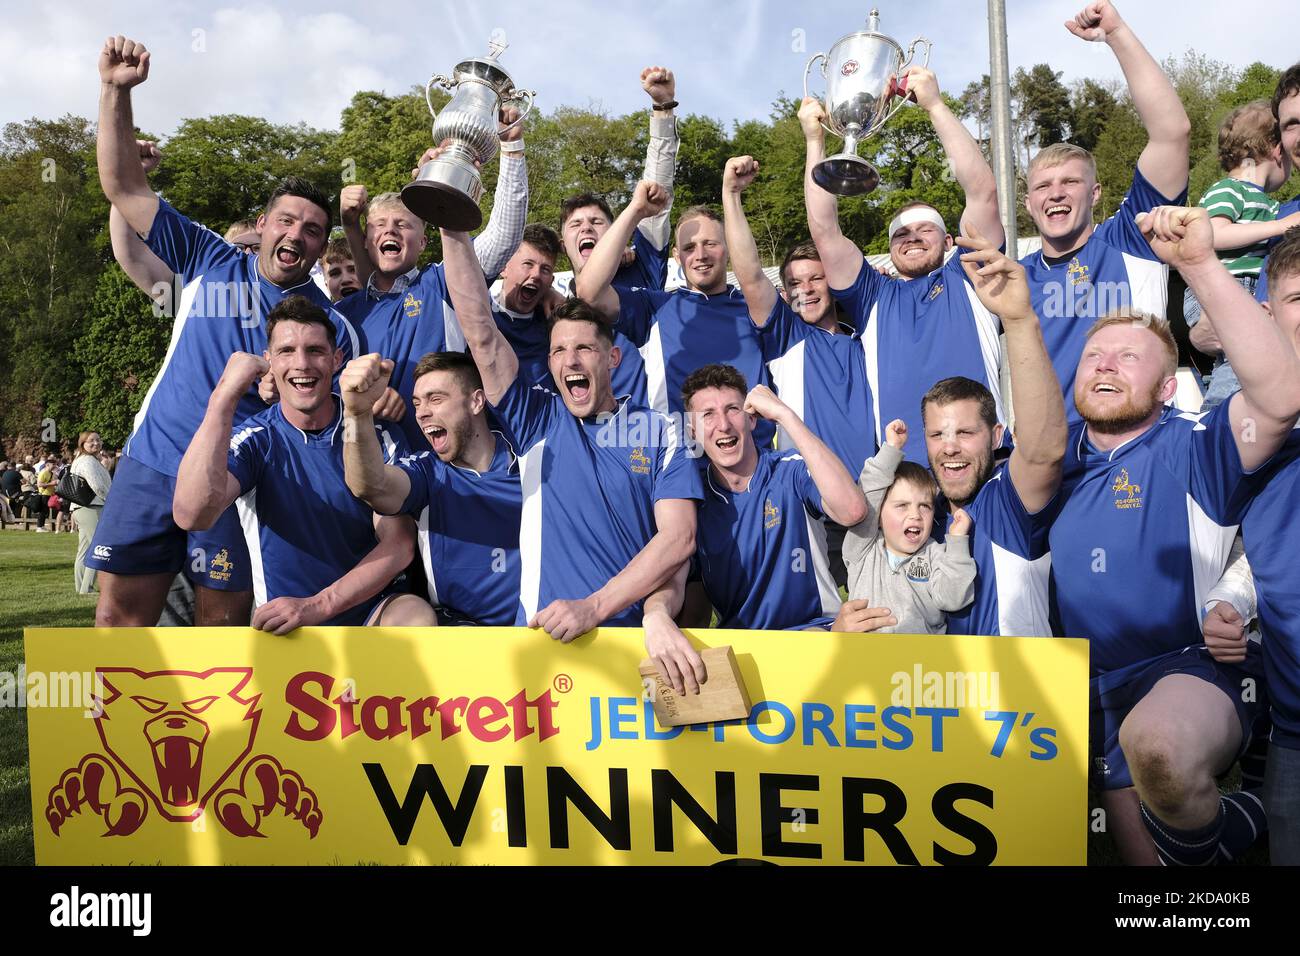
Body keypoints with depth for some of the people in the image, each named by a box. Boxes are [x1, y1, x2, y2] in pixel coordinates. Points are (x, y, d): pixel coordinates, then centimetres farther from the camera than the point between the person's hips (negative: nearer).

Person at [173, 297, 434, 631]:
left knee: (418, 616, -31)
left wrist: (317, 606, -19)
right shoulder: (255, 440, -4)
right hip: (285, 626, 1)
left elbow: (399, 543, -8)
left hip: (370, 607, -1)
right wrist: (224, 396, -28)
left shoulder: (377, 434, -1)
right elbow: (191, 515, -23)